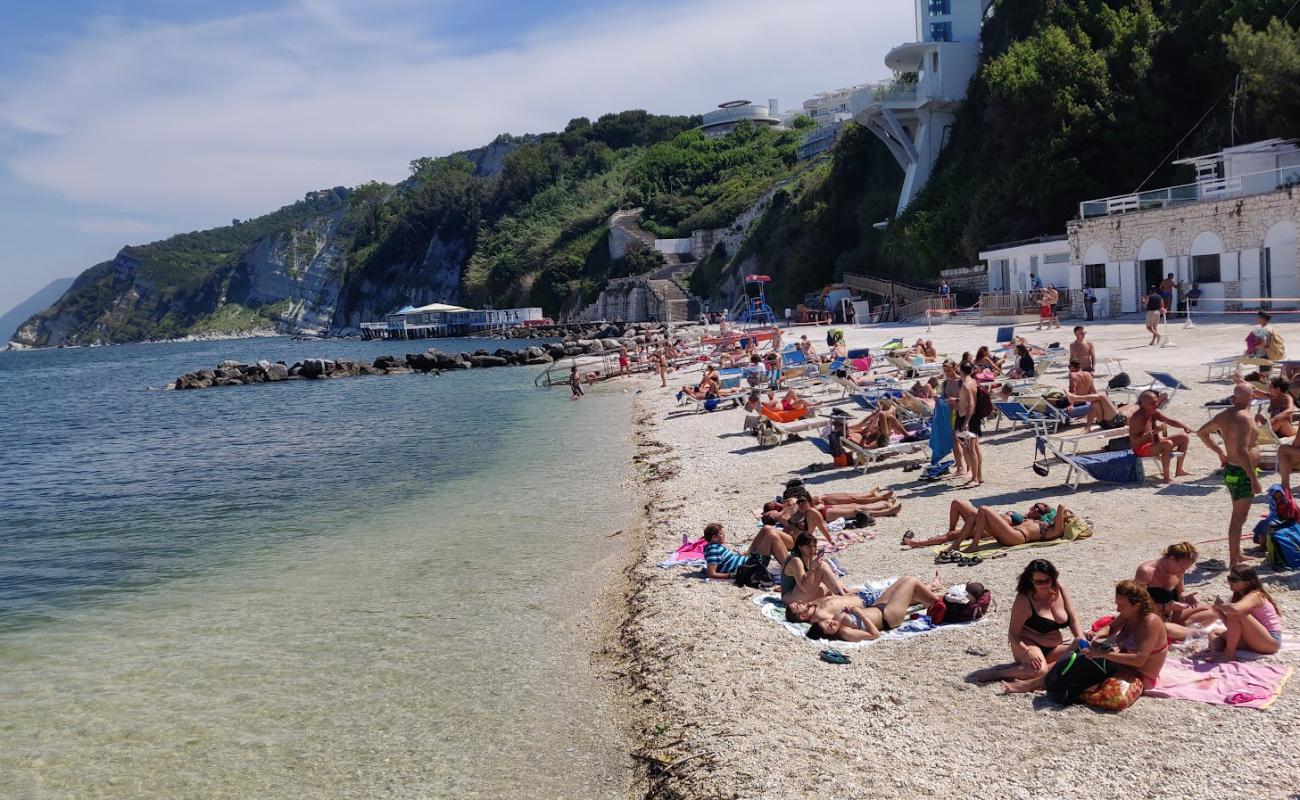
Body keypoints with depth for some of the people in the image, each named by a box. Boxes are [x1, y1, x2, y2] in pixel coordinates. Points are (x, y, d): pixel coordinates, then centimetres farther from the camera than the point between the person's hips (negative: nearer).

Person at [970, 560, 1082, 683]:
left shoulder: (1059, 590, -3)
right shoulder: (1024, 600, -18)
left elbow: (1073, 620, 5)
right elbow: (1013, 634, -18)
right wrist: (1027, 652, -34)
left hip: (1055, 646, 7)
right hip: (1028, 644, -6)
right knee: (1039, 671, -37)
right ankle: (994, 673, -26)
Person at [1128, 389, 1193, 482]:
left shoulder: (1155, 412, 3)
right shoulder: (1137, 417, -25)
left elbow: (1169, 420, 3)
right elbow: (1134, 440, -31)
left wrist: (1184, 427, -16)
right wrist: (1155, 431, -35)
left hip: (1155, 443, 10)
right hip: (1141, 448, -10)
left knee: (1185, 437, 13)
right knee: (1168, 444, -36)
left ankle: (1179, 470, 19)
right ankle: (1166, 477, -26)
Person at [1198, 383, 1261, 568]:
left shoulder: (1224, 415, 6)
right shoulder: (1244, 418, -21)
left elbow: (1202, 432, 19)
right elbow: (1242, 450, -29)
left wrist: (1219, 452, 25)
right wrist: (1254, 479, -26)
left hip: (1231, 470, 10)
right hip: (1242, 474, -10)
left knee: (1238, 516, 21)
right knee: (1239, 517, -5)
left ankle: (1237, 555, 33)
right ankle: (1234, 562, -1)